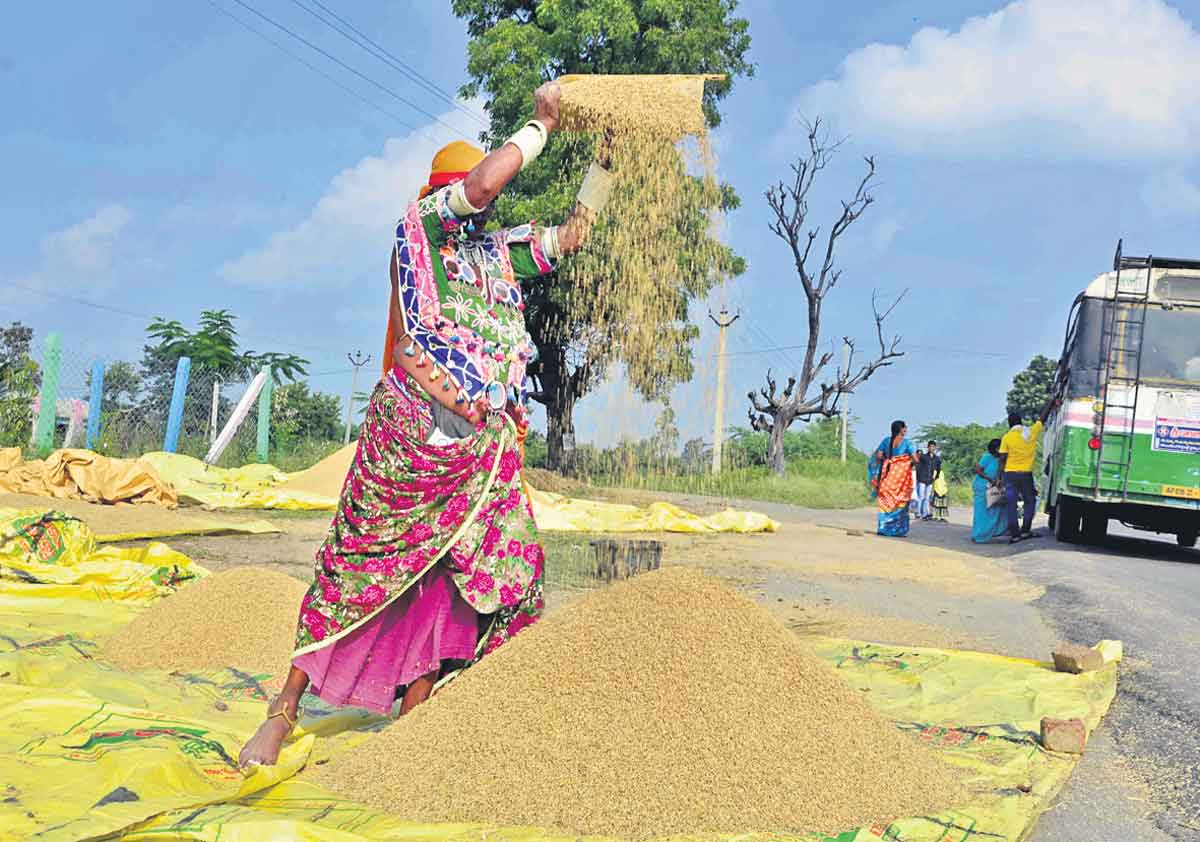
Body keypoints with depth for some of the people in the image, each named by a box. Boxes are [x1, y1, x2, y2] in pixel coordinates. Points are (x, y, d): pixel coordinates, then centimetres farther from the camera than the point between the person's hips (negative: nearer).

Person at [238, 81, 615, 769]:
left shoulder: (502, 251, 19)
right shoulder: (418, 226, 2)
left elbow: (575, 231, 26)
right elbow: (484, 179, -13)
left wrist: (607, 157, 18)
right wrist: (542, 122, -1)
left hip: (486, 448, 6)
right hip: (408, 431, -6)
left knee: (478, 574, -1)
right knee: (359, 566, -2)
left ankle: (411, 714, 10)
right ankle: (285, 711, 9)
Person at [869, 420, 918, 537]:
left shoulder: (886, 440, 2)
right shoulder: (907, 443, -7)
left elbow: (878, 456, -2)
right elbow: (915, 459, -11)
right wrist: (910, 461, 10)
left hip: (887, 473, 3)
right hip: (902, 474, -3)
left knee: (885, 502, 10)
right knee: (899, 503, 4)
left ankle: (883, 528, 8)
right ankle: (897, 530, 3)